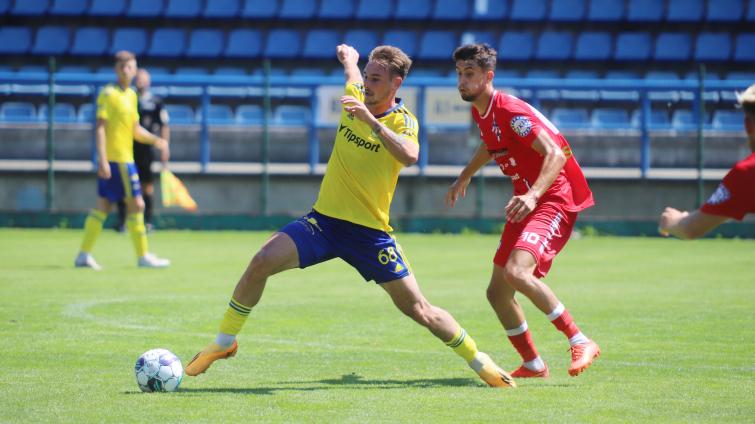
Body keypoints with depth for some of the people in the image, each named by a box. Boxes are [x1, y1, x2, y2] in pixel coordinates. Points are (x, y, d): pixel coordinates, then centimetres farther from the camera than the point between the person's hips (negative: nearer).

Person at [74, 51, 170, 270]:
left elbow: (136, 130, 22)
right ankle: (143, 256, 0)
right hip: (115, 159, -9)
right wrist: (102, 159, -21)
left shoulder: (131, 95, 16)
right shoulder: (109, 94, -10)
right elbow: (100, 128, -15)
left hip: (125, 159, 9)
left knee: (103, 206, 9)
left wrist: (155, 140, 6)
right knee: (136, 204, -5)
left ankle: (84, 254, 12)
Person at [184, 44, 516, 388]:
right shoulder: (355, 96, 4)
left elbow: (409, 156, -35)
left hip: (370, 231, -4)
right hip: (324, 218, 4)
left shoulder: (403, 121, -11)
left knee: (417, 308, -1)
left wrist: (372, 121, -43)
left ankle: (479, 362, 19)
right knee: (262, 262, -18)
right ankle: (223, 343, -1)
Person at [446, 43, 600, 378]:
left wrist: (534, 195, -42)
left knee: (516, 272, -30)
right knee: (497, 291, 7)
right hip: (525, 202, 10)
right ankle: (533, 365, 23)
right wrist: (465, 177, 38)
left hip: (554, 199, -10)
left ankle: (580, 343, -20)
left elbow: (555, 154, -28)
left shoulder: (511, 111, -20)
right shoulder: (479, 112, 8)